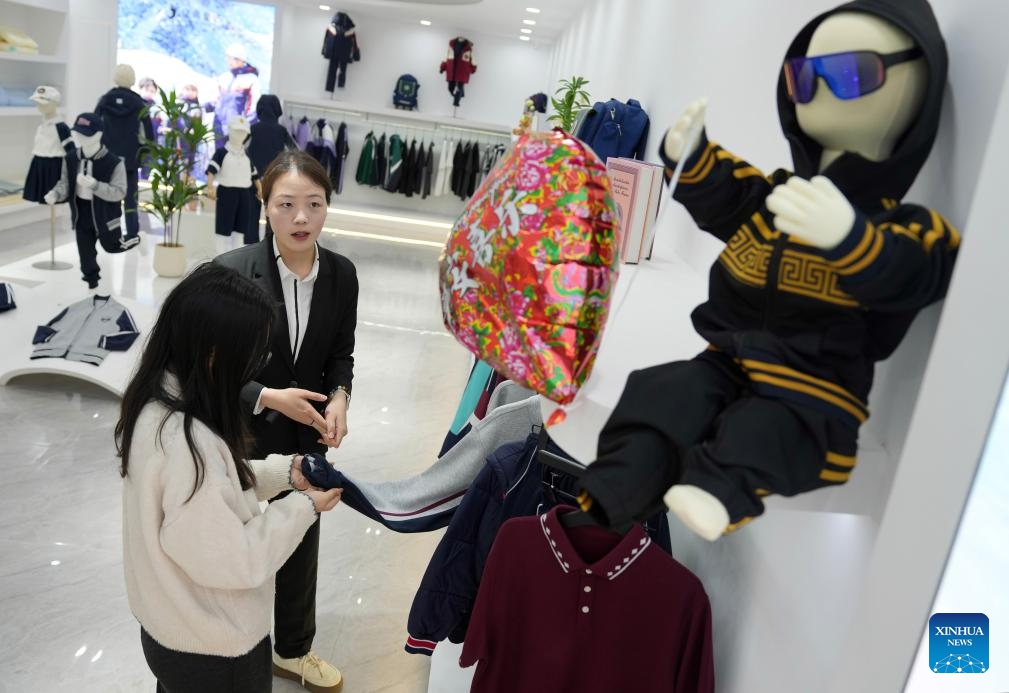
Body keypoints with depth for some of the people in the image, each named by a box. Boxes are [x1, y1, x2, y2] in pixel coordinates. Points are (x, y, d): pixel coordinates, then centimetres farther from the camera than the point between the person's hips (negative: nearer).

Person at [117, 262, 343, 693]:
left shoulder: (155, 400, -8)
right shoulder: (188, 443, -36)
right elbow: (232, 562, -28)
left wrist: (283, 473, -1)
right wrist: (303, 508, -17)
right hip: (213, 650, -8)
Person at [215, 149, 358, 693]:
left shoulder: (342, 275, -8)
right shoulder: (230, 272, -21)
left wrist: (339, 396, -15)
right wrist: (267, 397, -26)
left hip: (307, 439, 4)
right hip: (242, 438, -4)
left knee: (301, 545, 22)